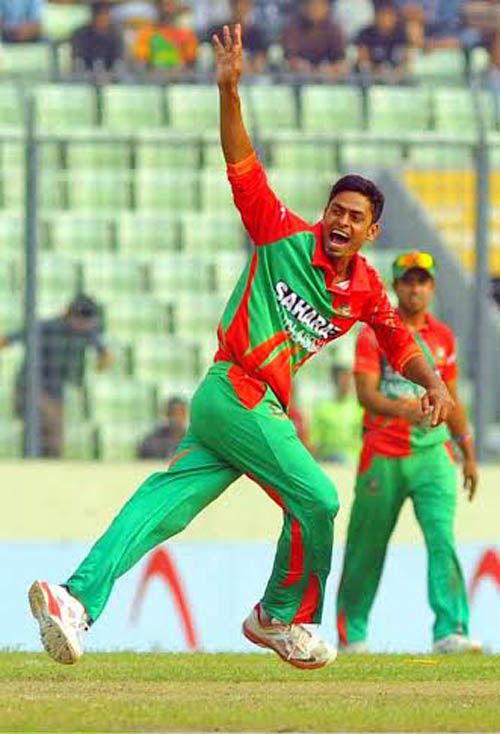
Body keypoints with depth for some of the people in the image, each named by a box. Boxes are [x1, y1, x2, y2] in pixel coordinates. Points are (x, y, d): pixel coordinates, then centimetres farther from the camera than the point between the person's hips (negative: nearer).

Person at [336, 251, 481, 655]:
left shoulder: (443, 336, 13)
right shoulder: (374, 333, -1)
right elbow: (366, 393, -13)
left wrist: (469, 454, 19)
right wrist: (405, 410, -32)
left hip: (432, 453, 2)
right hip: (383, 457, -2)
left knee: (442, 536, -16)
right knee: (367, 546, 5)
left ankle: (451, 630, -25)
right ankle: (351, 632, 23)